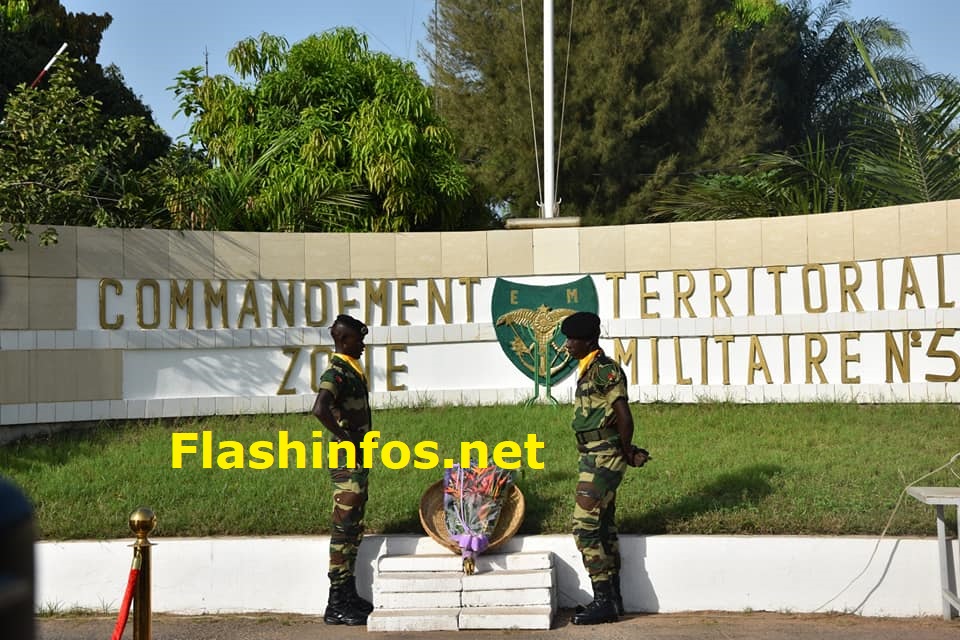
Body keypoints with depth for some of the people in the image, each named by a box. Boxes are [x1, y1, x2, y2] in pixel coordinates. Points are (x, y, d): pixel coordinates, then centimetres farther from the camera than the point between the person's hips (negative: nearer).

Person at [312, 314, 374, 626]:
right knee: (343, 530, -6)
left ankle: (349, 595, 24)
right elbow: (320, 410, -34)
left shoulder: (353, 371, 14)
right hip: (347, 462, -10)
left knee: (353, 530, 15)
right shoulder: (336, 373, -16)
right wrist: (346, 439, -24)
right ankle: (336, 605, -2)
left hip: (358, 462, 10)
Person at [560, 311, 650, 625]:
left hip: (602, 458, -10)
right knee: (603, 526, 13)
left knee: (586, 525, -10)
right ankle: (612, 598, 21)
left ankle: (603, 601, -6)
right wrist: (624, 453, 14)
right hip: (594, 456, 10)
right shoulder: (590, 370, 14)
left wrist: (626, 453, -8)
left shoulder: (605, 370, -17)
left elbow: (624, 419, -21)